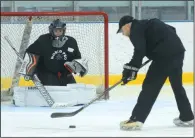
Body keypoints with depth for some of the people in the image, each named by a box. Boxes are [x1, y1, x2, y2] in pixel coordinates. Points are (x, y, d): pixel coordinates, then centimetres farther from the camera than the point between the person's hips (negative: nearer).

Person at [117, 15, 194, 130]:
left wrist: (131, 68, -20)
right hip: (178, 50, 9)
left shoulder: (136, 29, 0)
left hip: (165, 55, -9)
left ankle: (136, 119, -14)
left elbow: (139, 51, -17)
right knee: (177, 85, 23)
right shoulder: (146, 24, 26)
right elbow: (171, 30, 30)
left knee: (150, 86, -9)